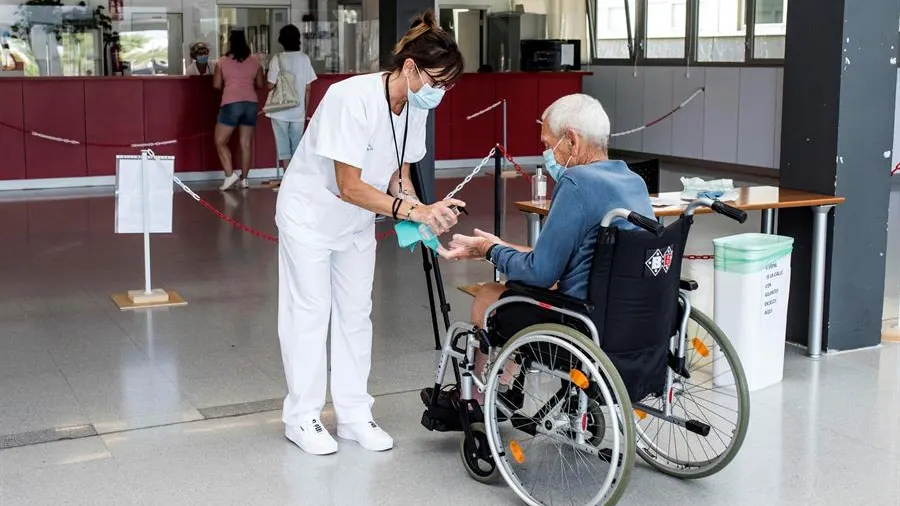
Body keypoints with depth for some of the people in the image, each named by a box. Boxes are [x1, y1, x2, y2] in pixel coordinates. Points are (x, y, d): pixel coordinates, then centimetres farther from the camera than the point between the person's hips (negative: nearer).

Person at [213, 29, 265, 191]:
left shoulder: (223, 62, 1)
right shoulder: (255, 62, 7)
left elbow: (216, 85, 2)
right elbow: (261, 84, 12)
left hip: (231, 103, -3)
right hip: (251, 103, 3)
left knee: (220, 141, 5)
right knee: (246, 143, 8)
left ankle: (230, 174, -9)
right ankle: (244, 178, 12)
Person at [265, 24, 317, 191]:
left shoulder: (278, 59, -8)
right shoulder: (304, 58, 0)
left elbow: (270, 86, -10)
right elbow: (308, 88, 2)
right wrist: (306, 110, 12)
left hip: (280, 111, -2)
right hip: (298, 111, 3)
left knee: (283, 145, 3)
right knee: (297, 146, 12)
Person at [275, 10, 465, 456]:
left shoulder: (415, 107, -11)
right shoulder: (353, 99, -33)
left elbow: (399, 174, 1)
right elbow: (349, 186, -34)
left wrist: (423, 216, -18)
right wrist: (414, 210, -40)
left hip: (356, 219, 7)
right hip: (310, 213, -7)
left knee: (356, 313, 9)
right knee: (309, 313, 1)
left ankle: (354, 414, 18)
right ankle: (302, 417, 13)